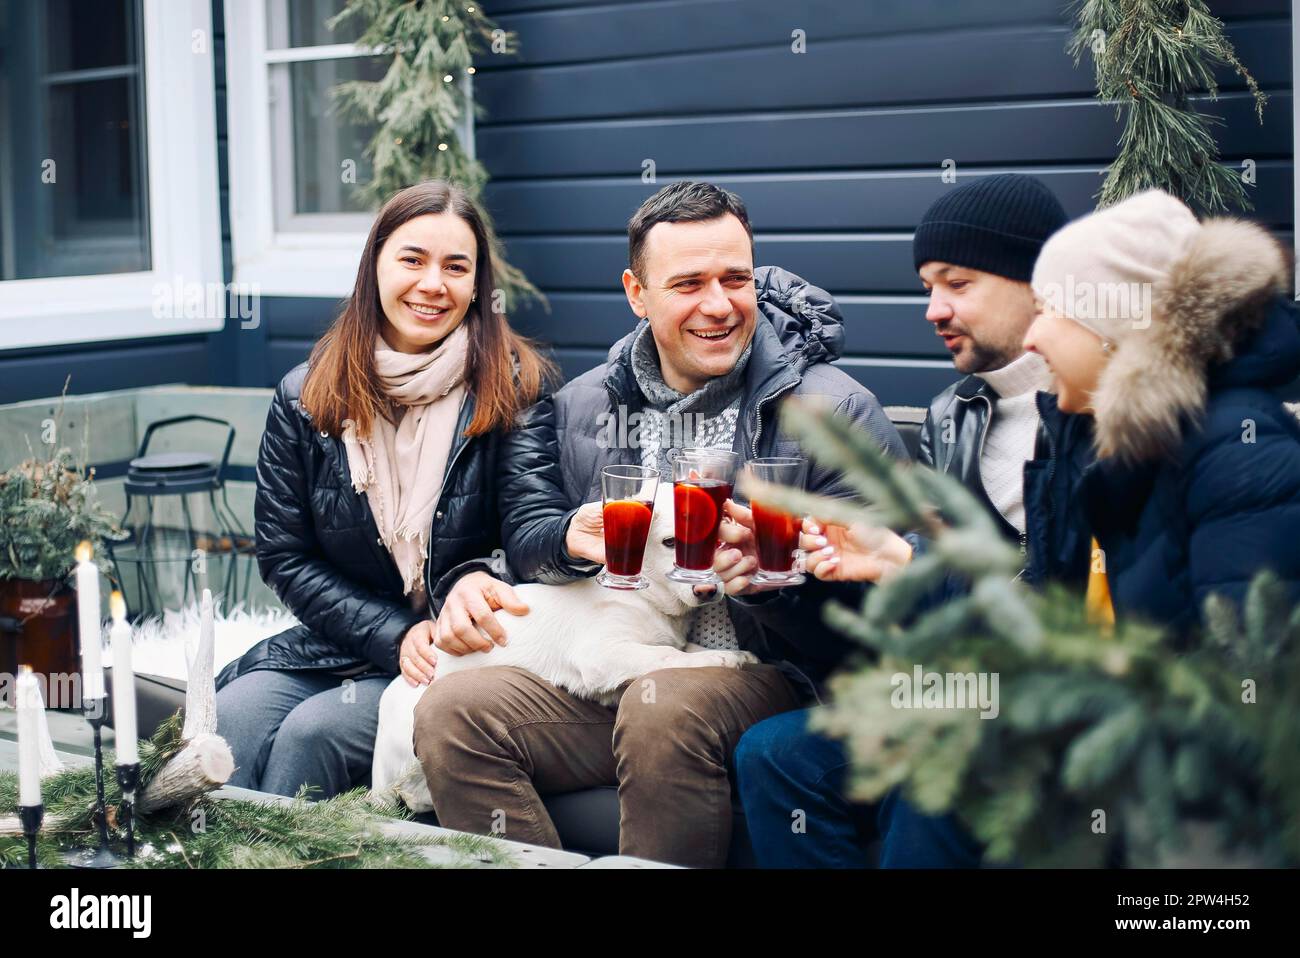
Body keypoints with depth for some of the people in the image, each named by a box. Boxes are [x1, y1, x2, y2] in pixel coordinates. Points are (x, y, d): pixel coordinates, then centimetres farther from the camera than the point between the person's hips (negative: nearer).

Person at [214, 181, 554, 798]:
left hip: (458, 657, -3)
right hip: (333, 641, 3)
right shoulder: (305, 399, 4)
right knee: (230, 720, -25)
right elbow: (283, 557, 3)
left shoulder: (514, 393, -5)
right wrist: (394, 636, -9)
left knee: (311, 733, -27)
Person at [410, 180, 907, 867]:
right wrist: (572, 539, -10)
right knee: (451, 709, -19)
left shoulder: (833, 411, -1)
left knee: (661, 705, -38)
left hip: (764, 675, -4)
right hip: (604, 674, 4)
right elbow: (524, 527, 13)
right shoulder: (581, 406, 14)